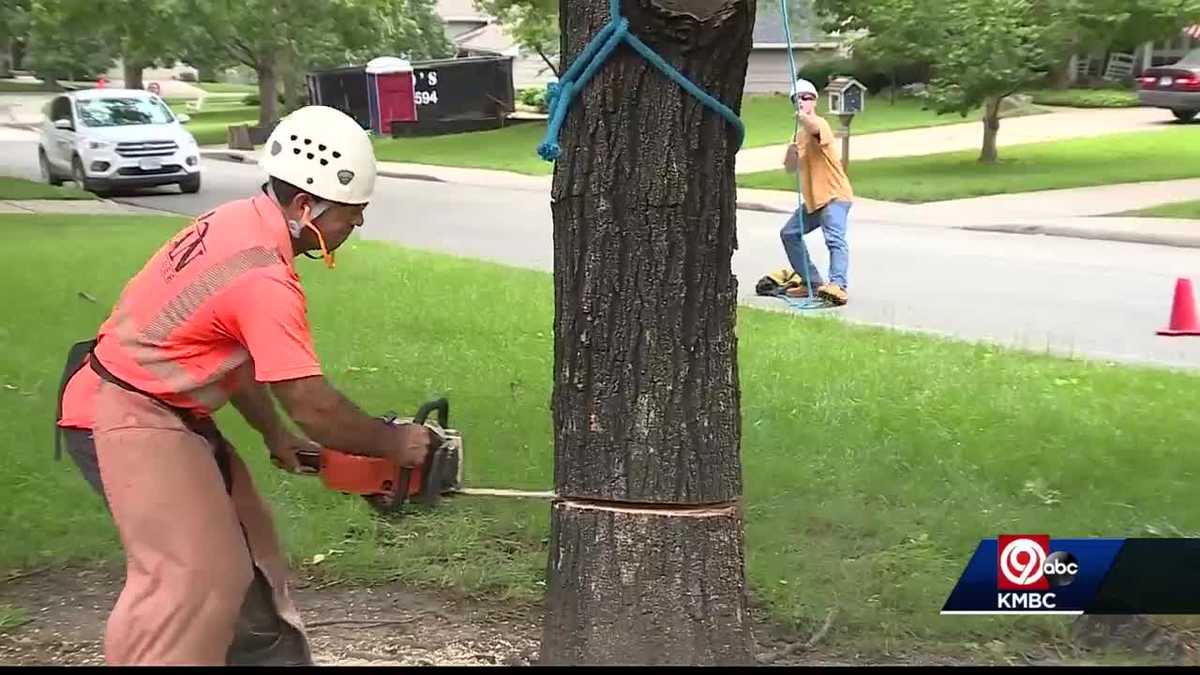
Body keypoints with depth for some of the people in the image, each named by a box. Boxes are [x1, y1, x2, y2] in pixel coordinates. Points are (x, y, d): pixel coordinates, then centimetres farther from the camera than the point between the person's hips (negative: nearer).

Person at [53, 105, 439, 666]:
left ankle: (270, 655, 33)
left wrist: (273, 435, 14)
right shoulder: (265, 279, -27)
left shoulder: (242, 221, 1)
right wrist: (393, 443, -10)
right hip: (126, 420, -10)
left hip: (161, 409, 10)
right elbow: (312, 406, -24)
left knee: (241, 545, 18)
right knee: (191, 577, -12)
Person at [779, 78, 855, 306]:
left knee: (835, 239, -25)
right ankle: (814, 283, 17)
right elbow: (790, 168, 14)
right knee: (789, 233, 13)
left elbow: (814, 127, -37)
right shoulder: (799, 133, 16)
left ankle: (838, 286, -41)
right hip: (812, 198, 10)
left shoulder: (820, 123, -10)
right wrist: (792, 151, -8)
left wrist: (802, 115, -58)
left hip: (835, 195, -10)